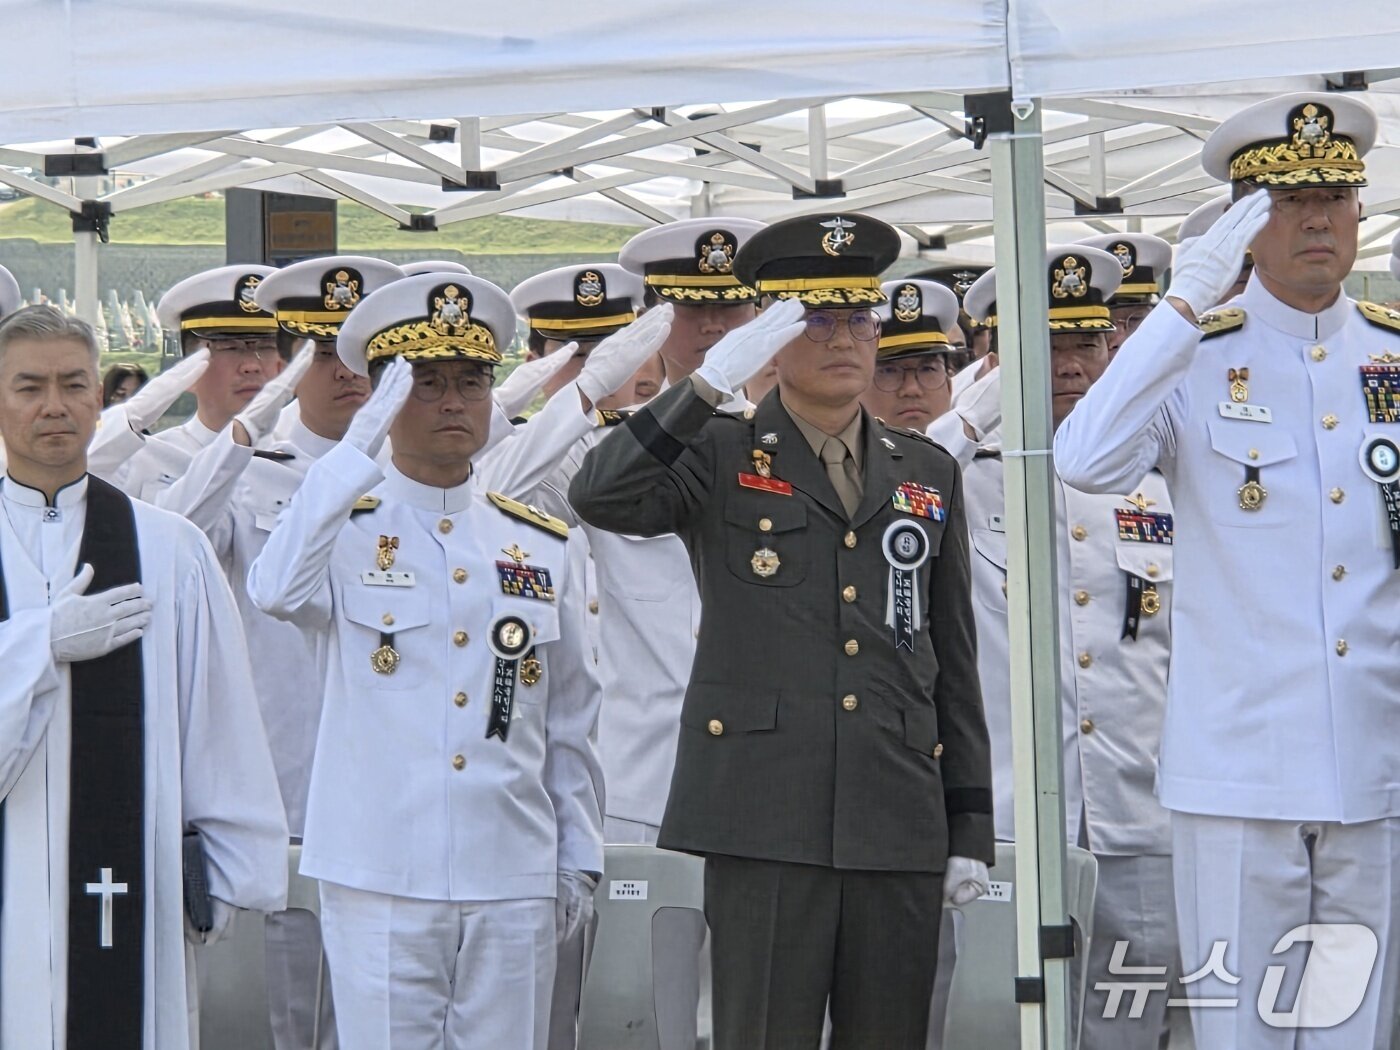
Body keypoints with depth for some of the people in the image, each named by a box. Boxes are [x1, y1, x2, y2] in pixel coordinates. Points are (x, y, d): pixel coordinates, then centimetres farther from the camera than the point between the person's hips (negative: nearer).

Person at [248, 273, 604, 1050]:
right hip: (379, 875, -3)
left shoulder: (541, 546, 12)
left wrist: (578, 860, 11)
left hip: (513, 881, 3)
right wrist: (360, 444, -21)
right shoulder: (345, 529, 2)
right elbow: (275, 592, -22)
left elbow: (570, 720, 15)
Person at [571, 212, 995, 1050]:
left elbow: (955, 660, 16)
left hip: (899, 824, 3)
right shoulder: (720, 459, 6)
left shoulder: (929, 473, 16)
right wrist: (709, 385, -22)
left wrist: (972, 824, 11)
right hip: (765, 821, -3)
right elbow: (600, 499, -14)